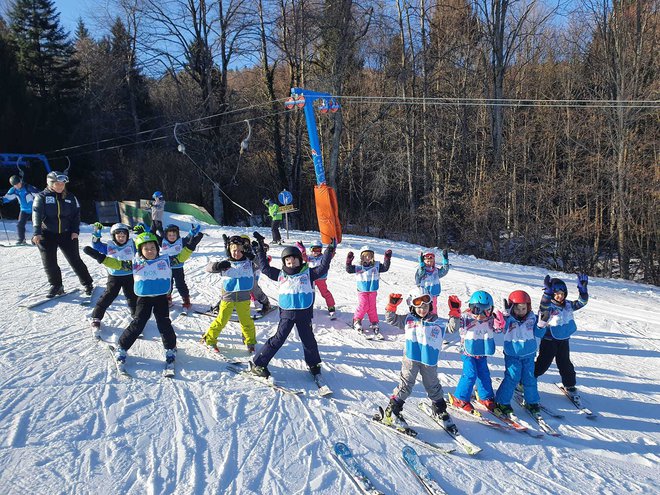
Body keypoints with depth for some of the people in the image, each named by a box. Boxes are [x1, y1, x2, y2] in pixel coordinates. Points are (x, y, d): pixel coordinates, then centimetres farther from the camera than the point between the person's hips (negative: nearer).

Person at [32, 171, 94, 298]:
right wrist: (37, 233, -24)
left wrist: (75, 231, -4)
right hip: (47, 234, 0)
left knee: (75, 260, 1)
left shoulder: (70, 197, 3)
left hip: (66, 234, 1)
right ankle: (56, 286, 18)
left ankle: (88, 284, 12)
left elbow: (76, 214, 7)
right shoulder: (42, 197, -4)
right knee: (49, 262, 1)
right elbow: (37, 215, -12)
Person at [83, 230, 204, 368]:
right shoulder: (135, 263, 0)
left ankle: (170, 348, 21)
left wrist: (190, 246, -6)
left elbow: (180, 257, 4)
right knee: (137, 324, -1)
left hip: (161, 297, 0)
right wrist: (100, 257, -8)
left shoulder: (165, 260, 1)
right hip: (144, 298, 0)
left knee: (164, 323, 2)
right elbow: (118, 264, 0)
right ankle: (122, 347, 17)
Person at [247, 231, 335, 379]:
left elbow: (323, 267, -2)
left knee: (308, 340, 9)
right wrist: (260, 250, 11)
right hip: (287, 313, 0)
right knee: (278, 339, -3)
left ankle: (313, 364, 31)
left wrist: (329, 250, -10)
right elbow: (265, 268, 13)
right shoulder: (280, 274, 8)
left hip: (304, 313, 0)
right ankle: (257, 364, 4)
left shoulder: (308, 273, 3)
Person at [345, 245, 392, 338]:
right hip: (362, 291, -2)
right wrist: (349, 261, -24)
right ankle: (357, 321, 12)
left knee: (372, 307, 3)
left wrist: (387, 259, -13)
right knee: (363, 306, -8)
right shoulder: (358, 267, -4)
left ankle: (374, 323, 15)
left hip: (373, 291, 2)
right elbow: (349, 269, -8)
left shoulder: (376, 265, 2)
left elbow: (385, 268, -3)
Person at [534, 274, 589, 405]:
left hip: (564, 340, 5)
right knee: (542, 364, 1)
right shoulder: (548, 306, -17)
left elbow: (582, 302, 2)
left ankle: (570, 386, 33)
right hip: (549, 341, -5)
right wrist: (547, 293, -52)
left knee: (565, 364, 17)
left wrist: (582, 288, -12)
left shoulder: (568, 305, 3)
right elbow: (543, 308, -39)